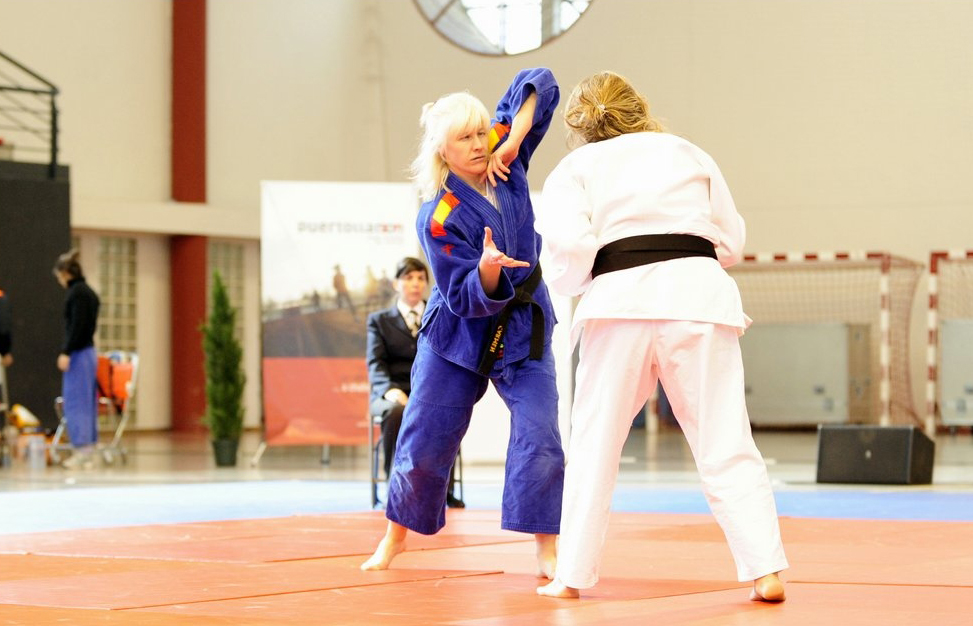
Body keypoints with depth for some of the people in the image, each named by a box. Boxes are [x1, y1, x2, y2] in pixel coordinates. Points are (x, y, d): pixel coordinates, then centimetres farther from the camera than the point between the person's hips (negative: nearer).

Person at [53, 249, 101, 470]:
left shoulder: (77, 292, -13)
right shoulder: (89, 292, 15)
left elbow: (77, 325, -20)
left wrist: (66, 352, -20)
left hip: (78, 354, -9)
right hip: (90, 352, 9)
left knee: (75, 402, -6)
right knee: (87, 403, 10)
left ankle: (81, 450, -7)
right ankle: (88, 451, 12)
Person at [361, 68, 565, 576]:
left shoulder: (502, 161, -12)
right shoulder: (439, 218, -24)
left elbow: (540, 84, -8)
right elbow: (469, 301, -23)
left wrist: (515, 136, -22)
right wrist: (488, 268, -44)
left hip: (523, 327, 3)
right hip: (459, 331, -3)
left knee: (538, 433, -11)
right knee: (425, 439, 7)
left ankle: (547, 550, -5)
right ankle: (396, 537, 28)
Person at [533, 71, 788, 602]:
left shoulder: (575, 169, 14)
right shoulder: (688, 154, 20)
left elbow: (571, 244, -4)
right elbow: (731, 242, 18)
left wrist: (569, 282, 16)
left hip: (622, 299, -1)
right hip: (699, 296, 1)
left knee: (594, 443, 11)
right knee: (725, 443, 2)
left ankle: (572, 574, 12)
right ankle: (765, 570, -6)